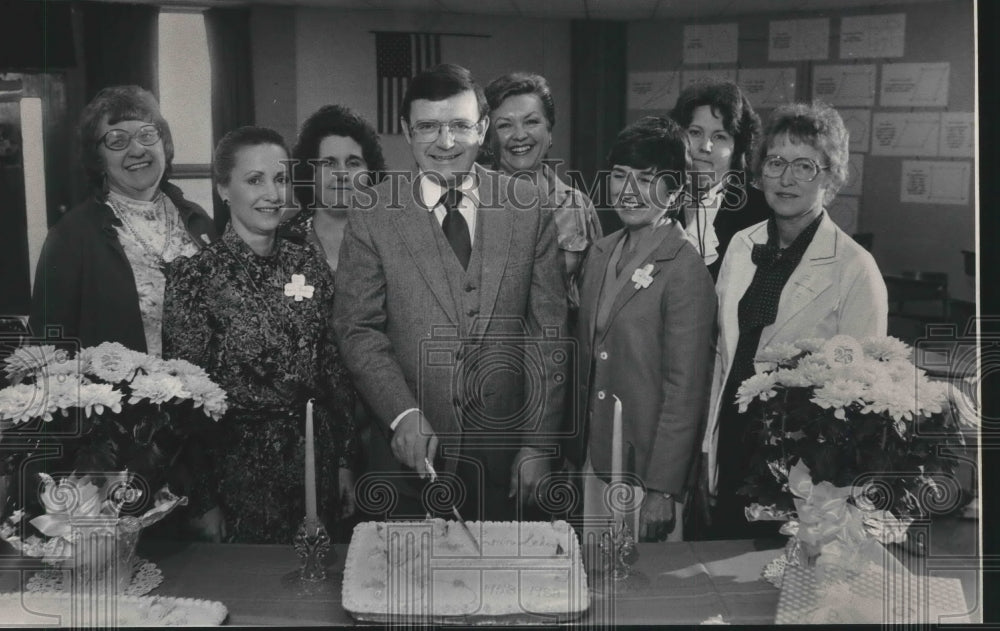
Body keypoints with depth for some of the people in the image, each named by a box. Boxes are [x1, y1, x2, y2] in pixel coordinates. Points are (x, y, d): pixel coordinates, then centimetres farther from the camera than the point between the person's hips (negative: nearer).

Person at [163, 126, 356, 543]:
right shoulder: (194, 276, -12)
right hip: (239, 471, -4)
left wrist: (344, 461, 6)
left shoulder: (309, 266, 2)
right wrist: (202, 503, -10)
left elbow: (333, 370, 7)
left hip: (315, 461, 4)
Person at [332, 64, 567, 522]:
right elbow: (358, 329, -3)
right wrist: (403, 415, -17)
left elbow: (548, 331, 1)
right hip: (408, 451, -1)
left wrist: (537, 444, -2)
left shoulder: (528, 208, 0)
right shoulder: (373, 214, -3)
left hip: (502, 455, 1)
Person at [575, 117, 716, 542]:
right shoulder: (601, 254, 7)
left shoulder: (685, 271, -16)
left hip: (650, 467, -6)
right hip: (596, 460, 6)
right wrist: (581, 450, 11)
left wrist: (662, 490, -15)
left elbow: (685, 391, -16)